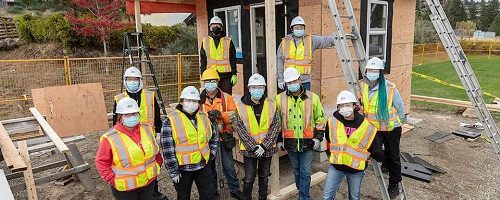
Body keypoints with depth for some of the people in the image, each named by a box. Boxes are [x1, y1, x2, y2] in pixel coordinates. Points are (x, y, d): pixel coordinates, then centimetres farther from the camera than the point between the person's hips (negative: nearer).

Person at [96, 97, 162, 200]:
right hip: (125, 188, -4)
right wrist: (114, 180, -14)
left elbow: (155, 149, 12)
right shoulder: (110, 138, -15)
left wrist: (158, 164, 5)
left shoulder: (148, 129, -2)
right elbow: (101, 162, -9)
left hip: (149, 182, 4)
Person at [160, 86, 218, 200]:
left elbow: (213, 136, 20)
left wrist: (212, 153, 10)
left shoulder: (204, 118, 4)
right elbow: (167, 149, -13)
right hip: (182, 168, -4)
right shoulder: (171, 121, -12)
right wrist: (173, 171, -12)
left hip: (202, 165, 4)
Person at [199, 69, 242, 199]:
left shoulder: (226, 98, 1)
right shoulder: (200, 99, 1)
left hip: (224, 137, -1)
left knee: (228, 166, 4)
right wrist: (207, 116, -22)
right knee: (209, 166, 16)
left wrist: (220, 114, -23)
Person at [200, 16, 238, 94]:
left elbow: (233, 59, 7)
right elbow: (203, 60, 11)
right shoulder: (205, 41, 11)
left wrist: (234, 74, 0)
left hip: (226, 76, -1)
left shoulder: (228, 41, 8)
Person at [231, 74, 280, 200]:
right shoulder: (241, 107, -6)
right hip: (249, 149, -2)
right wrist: (254, 146, -13)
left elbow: (275, 127, -4)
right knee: (249, 179, 3)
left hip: (267, 148, 2)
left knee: (264, 176, 17)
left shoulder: (271, 105, -2)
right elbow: (240, 129, -8)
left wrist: (264, 146, -12)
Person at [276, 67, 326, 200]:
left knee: (305, 172, 2)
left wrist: (318, 137, -3)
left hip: (307, 142, -2)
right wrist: (279, 139, 4)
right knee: (296, 170, 17)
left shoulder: (312, 97, -3)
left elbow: (320, 119, 4)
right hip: (290, 142, 2)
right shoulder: (280, 99, -2)